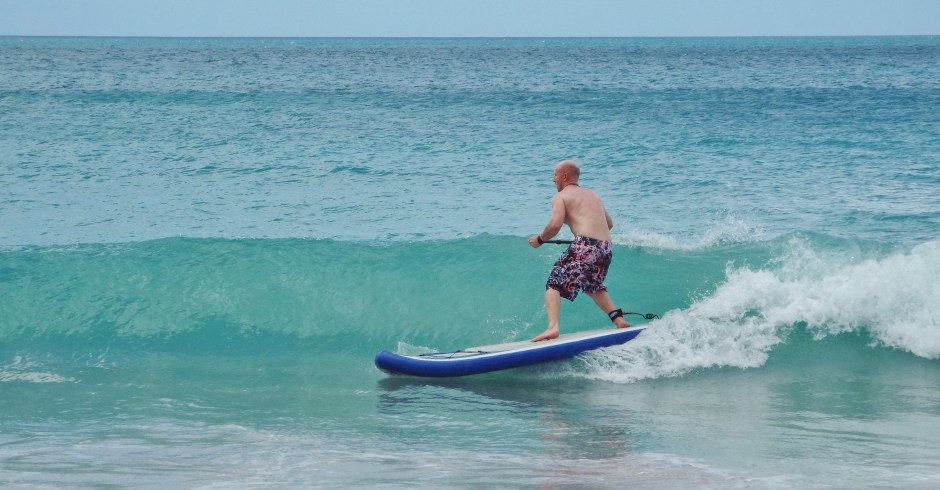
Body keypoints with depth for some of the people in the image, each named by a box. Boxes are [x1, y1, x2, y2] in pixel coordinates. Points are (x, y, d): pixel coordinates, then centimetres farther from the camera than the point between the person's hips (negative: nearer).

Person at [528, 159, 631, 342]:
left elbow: (555, 224, -9)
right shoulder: (592, 195, 27)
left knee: (554, 285, -5)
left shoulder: (561, 196, 6)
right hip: (606, 248, 7)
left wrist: (540, 239, 6)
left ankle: (553, 327, -27)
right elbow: (609, 223, 34)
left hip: (585, 246, -7)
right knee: (593, 286, 32)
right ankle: (619, 320, 23)